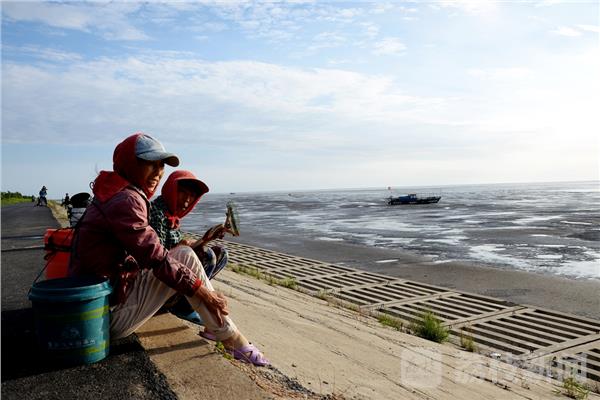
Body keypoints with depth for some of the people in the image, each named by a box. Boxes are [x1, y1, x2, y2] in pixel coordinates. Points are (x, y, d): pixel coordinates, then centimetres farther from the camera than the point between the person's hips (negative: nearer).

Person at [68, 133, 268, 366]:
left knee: (181, 255, 12)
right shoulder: (126, 200, -19)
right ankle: (233, 341, -3)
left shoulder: (112, 194, 13)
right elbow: (156, 258, -22)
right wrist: (203, 290, -13)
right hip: (109, 316, -10)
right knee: (185, 257, -11)